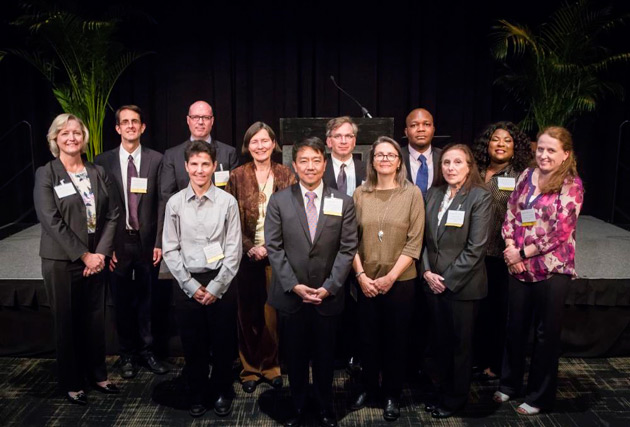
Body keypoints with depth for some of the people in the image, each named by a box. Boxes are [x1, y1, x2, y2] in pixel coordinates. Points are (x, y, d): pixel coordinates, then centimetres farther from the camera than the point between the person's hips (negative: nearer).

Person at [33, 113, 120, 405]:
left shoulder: (98, 172, 7)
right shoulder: (46, 174, -5)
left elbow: (112, 215, 4)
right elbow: (51, 221, -13)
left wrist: (101, 252, -7)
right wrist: (83, 255, -15)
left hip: (96, 258, 3)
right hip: (62, 262, -3)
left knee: (95, 320, 12)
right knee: (66, 322, 8)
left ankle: (96, 374, 29)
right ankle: (72, 383, 23)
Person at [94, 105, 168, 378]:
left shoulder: (156, 159, 0)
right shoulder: (103, 161, 1)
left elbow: (161, 203, -1)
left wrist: (159, 242, -5)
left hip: (148, 241, 0)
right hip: (118, 242, 0)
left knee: (147, 299, 10)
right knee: (122, 301, 11)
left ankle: (147, 351, 27)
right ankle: (127, 354, 27)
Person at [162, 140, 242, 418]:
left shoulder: (227, 202, -6)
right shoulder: (175, 203, 0)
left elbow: (234, 250, -5)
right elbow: (170, 250, 0)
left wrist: (215, 287, -8)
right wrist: (191, 286, -5)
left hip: (220, 282, -1)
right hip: (187, 284, 1)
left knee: (223, 343, 10)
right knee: (192, 344, 12)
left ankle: (222, 393, 32)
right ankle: (196, 395, 33)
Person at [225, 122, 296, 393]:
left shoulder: (286, 175, 4)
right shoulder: (237, 176, 2)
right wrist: (249, 248, -9)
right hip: (246, 255, 0)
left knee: (273, 311, 3)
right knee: (248, 313, 7)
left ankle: (270, 366, 21)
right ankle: (249, 369, 21)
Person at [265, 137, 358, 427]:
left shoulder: (343, 203, 1)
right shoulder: (279, 201, 0)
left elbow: (347, 249, -2)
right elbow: (274, 248, -3)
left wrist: (330, 286, -10)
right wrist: (294, 285, -11)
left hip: (328, 296, 0)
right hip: (290, 295, 0)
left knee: (325, 357, 14)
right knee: (294, 357, 13)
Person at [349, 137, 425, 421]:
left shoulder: (412, 193, -4)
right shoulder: (360, 194, 2)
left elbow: (414, 243, -8)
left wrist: (391, 277, -13)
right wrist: (360, 275, -9)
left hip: (400, 281, -1)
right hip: (366, 282, 2)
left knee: (396, 339, 11)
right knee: (368, 337, 12)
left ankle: (392, 395, 29)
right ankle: (368, 387, 34)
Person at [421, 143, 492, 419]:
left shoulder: (480, 197, -10)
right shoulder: (433, 195, 6)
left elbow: (476, 247, -15)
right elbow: (424, 238, 8)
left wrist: (448, 279, -14)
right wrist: (426, 272, -5)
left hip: (463, 285, -5)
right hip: (433, 283, 5)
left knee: (460, 343, 11)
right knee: (441, 341, 16)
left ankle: (456, 397, 30)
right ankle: (444, 390, 35)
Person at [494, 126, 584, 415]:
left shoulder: (571, 185, -9)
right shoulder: (527, 176, 6)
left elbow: (560, 232, -15)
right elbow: (510, 214, 6)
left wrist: (522, 252, -13)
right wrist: (510, 247, -8)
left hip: (552, 269, -4)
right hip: (518, 267, 5)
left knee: (546, 333, 9)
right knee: (515, 327, 15)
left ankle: (540, 396, 27)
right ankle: (509, 384, 35)